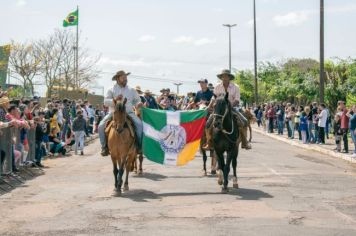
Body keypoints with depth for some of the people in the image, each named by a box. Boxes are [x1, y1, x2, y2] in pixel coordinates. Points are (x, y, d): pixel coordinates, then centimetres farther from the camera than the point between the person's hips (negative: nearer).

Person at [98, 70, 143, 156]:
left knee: (139, 124, -26)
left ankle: (139, 146, -15)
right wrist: (114, 100, -23)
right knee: (101, 126, -21)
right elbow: (106, 101, -4)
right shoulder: (111, 90, 7)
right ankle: (104, 147, -7)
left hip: (128, 113, 0)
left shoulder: (131, 90, 12)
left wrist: (138, 104, -7)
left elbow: (137, 100, 18)